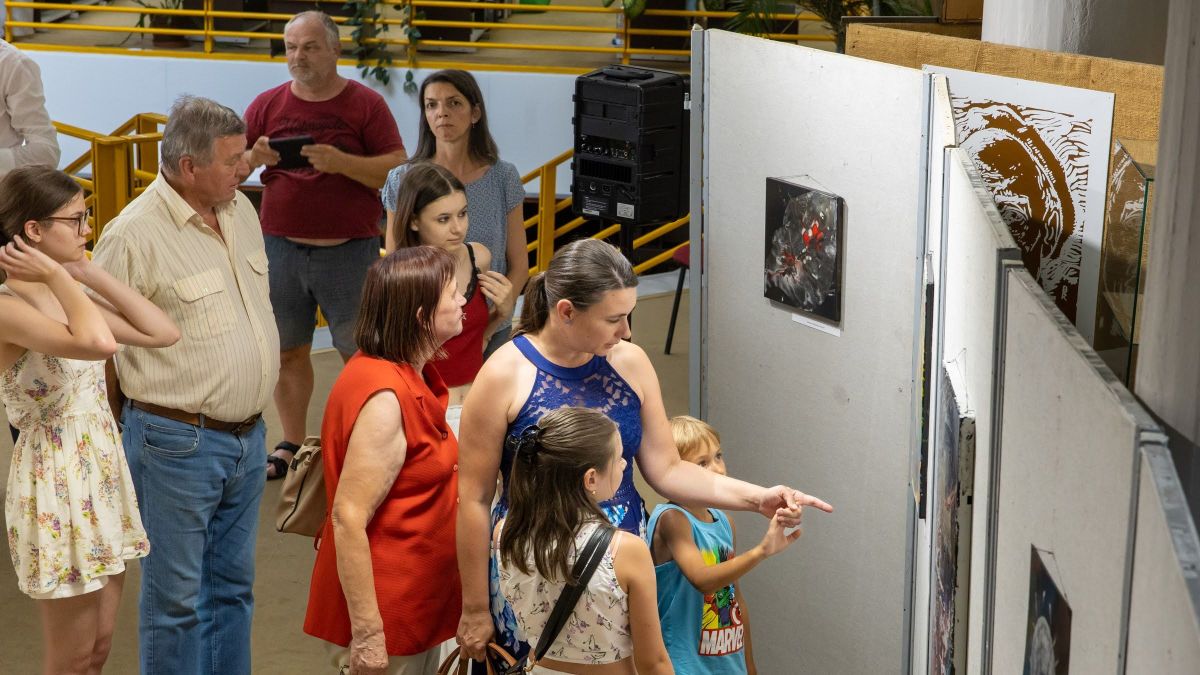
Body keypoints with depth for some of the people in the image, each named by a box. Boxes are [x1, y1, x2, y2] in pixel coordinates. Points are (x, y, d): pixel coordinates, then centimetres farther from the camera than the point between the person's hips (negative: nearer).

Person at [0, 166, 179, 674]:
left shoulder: (67, 296, 7)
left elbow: (163, 332, 6)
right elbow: (99, 343, -36)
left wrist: (88, 274, 4)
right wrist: (58, 275, -22)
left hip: (103, 473, 8)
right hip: (55, 482, -8)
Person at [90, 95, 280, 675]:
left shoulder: (241, 210, 6)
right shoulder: (134, 234, -18)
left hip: (248, 436, 7)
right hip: (178, 445, -7)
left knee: (232, 587, 18)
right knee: (177, 598, 5)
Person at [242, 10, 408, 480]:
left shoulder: (365, 104, -2)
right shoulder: (268, 105, 7)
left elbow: (398, 171, -7)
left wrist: (342, 162, -20)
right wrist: (252, 157, -13)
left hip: (349, 249, -3)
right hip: (280, 247, 3)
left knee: (358, 352, 1)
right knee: (288, 351, 9)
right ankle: (291, 446, 20)